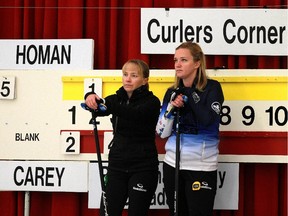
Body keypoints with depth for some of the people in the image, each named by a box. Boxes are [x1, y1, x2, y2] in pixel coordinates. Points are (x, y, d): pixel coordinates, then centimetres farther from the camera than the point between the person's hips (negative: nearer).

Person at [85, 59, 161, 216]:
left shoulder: (151, 102, -8)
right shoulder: (117, 99, 9)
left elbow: (134, 114, -29)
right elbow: (99, 110, -11)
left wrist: (103, 103, -43)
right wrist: (91, 98, -35)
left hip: (142, 168, -4)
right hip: (117, 166, 5)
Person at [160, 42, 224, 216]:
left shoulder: (212, 88, -5)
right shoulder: (172, 92, 8)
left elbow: (208, 120, -22)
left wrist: (189, 94, -11)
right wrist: (172, 108, -11)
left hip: (201, 165, -5)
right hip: (172, 163, 5)